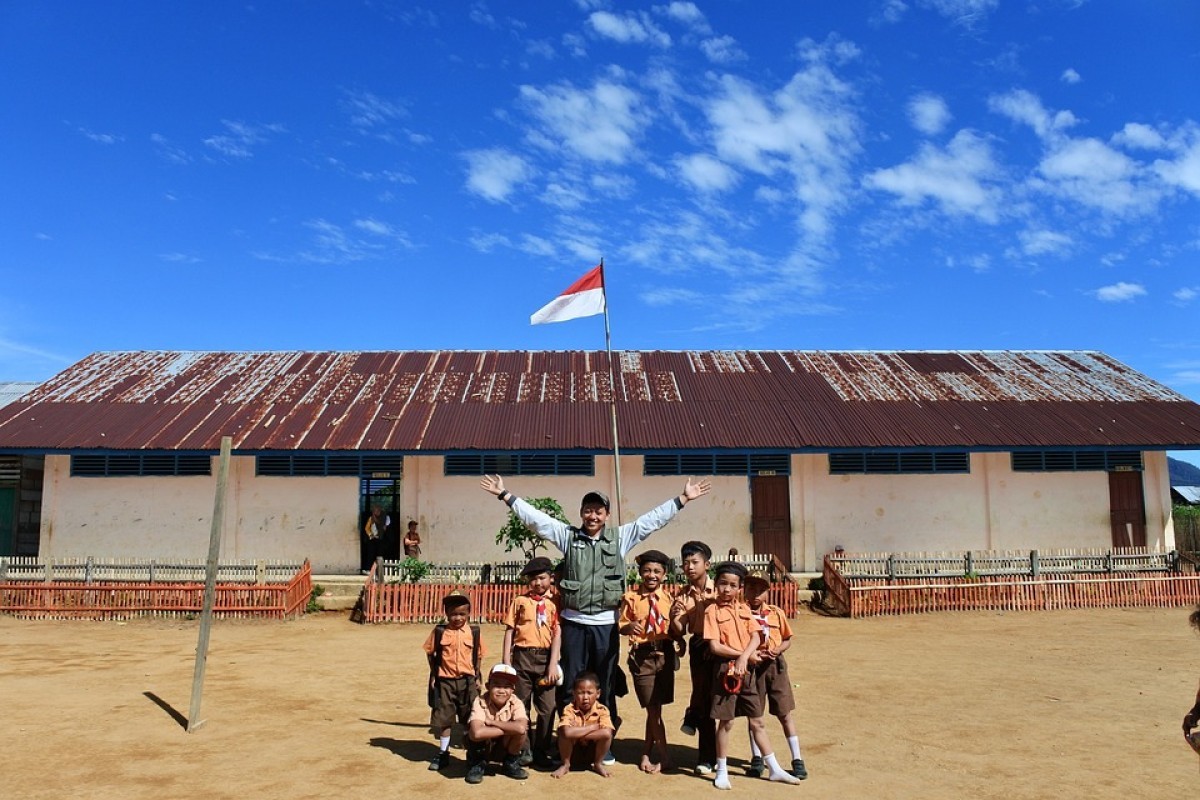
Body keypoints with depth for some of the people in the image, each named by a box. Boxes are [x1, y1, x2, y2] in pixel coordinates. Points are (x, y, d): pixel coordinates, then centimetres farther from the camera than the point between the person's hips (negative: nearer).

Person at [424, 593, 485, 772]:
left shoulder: (474, 632, -3)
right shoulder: (439, 632, -5)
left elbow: (478, 656, 4)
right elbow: (430, 653, 4)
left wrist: (477, 678, 2)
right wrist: (433, 675, 1)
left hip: (467, 681, 0)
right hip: (445, 681, 0)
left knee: (470, 720, 10)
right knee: (443, 719, 8)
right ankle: (443, 753, 24)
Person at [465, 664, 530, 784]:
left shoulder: (516, 703, -20)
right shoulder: (480, 702, -25)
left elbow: (521, 727, -41)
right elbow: (477, 733, -43)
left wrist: (491, 722, -32)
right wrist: (509, 729, -35)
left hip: (505, 748, 1)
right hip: (484, 747, -1)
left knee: (520, 730, -28)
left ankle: (511, 763, 1)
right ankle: (477, 764, -1)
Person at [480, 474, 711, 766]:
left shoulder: (620, 537, 4)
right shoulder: (568, 535, 4)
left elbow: (653, 518, 2)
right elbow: (534, 517, 1)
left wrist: (683, 499, -2)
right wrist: (505, 495, -4)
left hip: (606, 624, 0)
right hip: (573, 623, 0)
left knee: (605, 687, 10)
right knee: (571, 686, 8)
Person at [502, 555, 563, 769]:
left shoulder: (553, 604, 3)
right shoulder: (520, 601, 5)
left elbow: (557, 634, -2)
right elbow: (509, 630, 4)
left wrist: (553, 664, -10)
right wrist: (506, 661, -2)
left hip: (545, 657, 0)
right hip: (522, 657, 0)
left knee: (547, 708, 3)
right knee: (521, 706, 8)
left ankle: (542, 752, 15)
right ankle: (523, 750, 20)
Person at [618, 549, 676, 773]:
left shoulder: (669, 598, 2)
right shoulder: (631, 597, -3)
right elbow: (621, 626, 0)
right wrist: (629, 627, -21)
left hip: (664, 654, 2)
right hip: (642, 655, -2)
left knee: (655, 708, 10)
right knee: (652, 708, 2)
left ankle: (647, 754, 25)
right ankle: (664, 757, 14)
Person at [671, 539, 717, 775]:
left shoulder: (718, 590, -8)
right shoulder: (683, 596, 0)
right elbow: (679, 631, 0)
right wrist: (674, 618, -20)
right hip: (698, 648, 2)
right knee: (703, 696, 5)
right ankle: (706, 756, 16)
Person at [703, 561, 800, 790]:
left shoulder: (744, 609, 7)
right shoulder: (712, 611, -9)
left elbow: (755, 638, -2)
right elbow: (714, 646, -14)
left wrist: (744, 657, -19)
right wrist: (746, 655, -13)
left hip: (746, 670, 5)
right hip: (725, 670, -5)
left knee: (757, 721, 13)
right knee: (726, 722, 4)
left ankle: (774, 769, 21)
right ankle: (722, 771, 18)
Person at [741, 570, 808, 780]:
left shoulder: (777, 613, 3)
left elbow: (787, 640, 10)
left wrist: (777, 650, -9)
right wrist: (751, 654, -19)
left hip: (775, 664, 1)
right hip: (752, 665, -1)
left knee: (784, 713, 4)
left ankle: (797, 759, 13)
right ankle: (756, 758, 24)